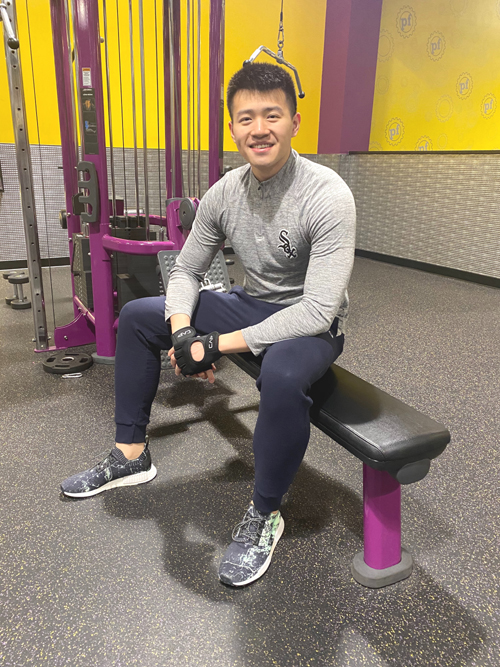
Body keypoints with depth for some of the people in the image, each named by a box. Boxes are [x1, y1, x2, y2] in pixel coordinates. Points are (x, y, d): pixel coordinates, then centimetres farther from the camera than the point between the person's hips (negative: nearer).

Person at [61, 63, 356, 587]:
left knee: (282, 375, -42)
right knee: (137, 316, 3)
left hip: (312, 323, -6)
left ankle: (264, 515, -13)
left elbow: (319, 309, -31)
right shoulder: (224, 193, -5)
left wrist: (218, 345, -31)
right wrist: (182, 330, -18)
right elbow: (186, 270, 3)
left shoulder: (327, 196, -24)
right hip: (252, 304, 7)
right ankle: (131, 456, 13)